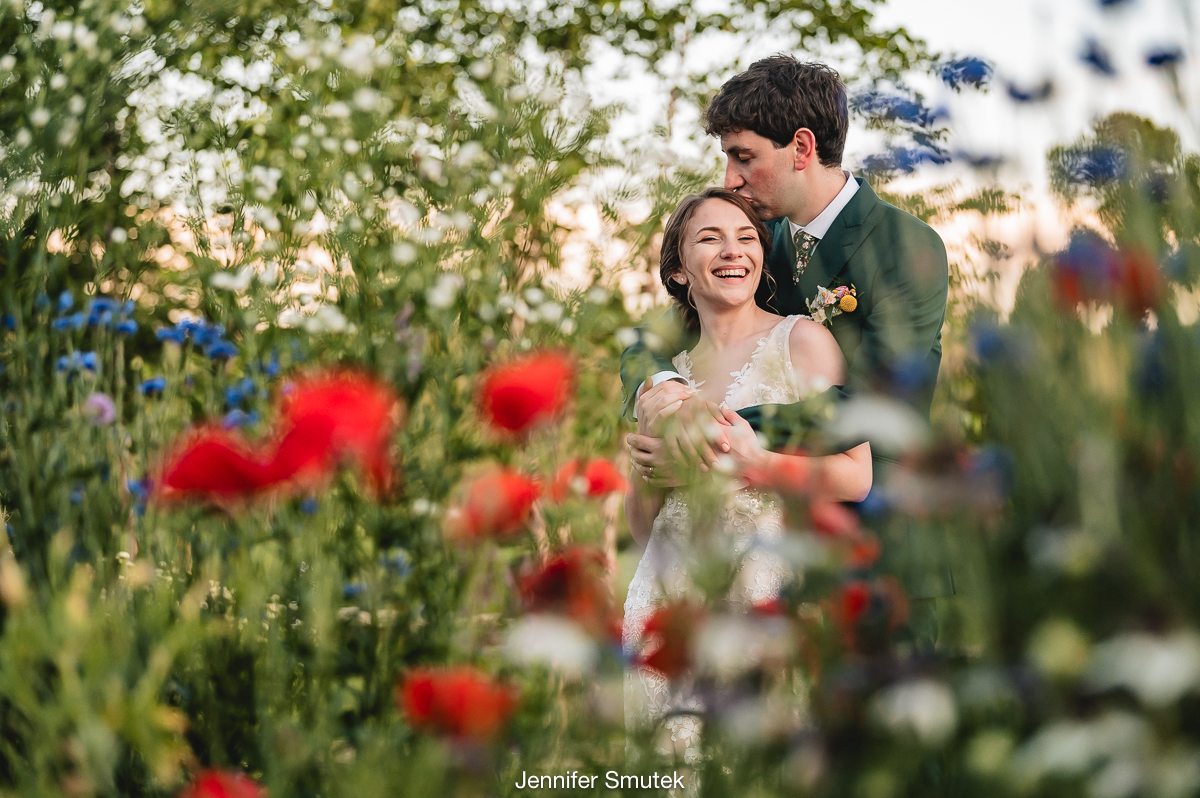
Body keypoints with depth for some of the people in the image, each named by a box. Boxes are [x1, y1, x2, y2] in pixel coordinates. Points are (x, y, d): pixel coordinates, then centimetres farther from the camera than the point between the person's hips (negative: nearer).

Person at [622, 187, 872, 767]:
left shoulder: (801, 339, 1)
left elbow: (857, 477, -5)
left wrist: (754, 461, -15)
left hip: (764, 588, -4)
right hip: (668, 594, 4)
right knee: (677, 757, -3)